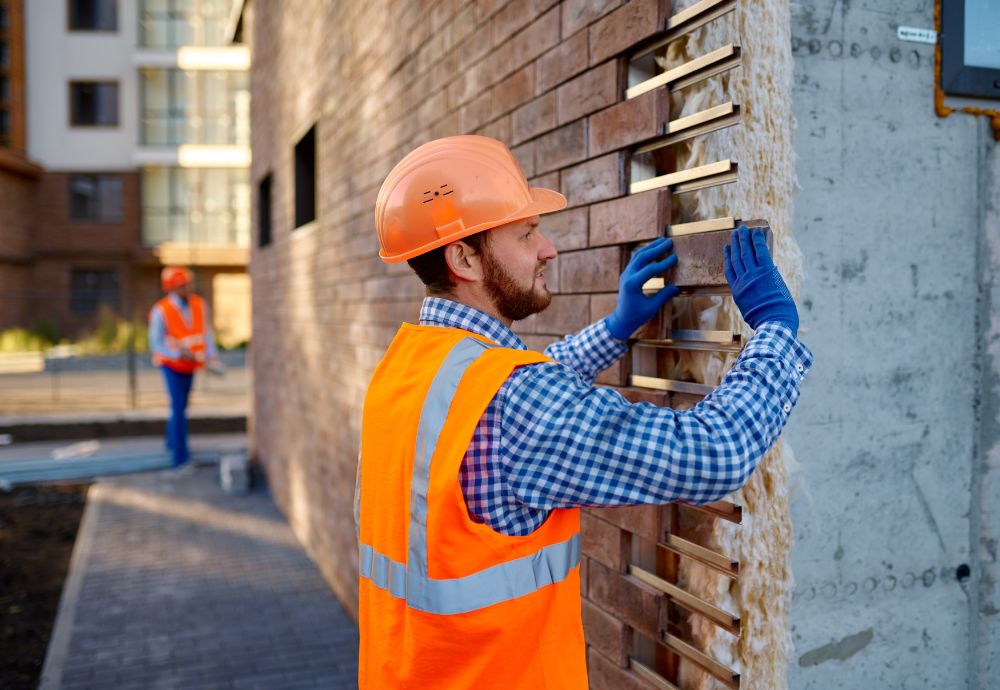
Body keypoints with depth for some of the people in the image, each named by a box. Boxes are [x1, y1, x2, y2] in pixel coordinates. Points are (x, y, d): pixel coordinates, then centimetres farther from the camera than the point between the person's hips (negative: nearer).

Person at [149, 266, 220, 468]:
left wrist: (212, 356, -22)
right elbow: (156, 343, -18)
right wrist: (180, 353, -31)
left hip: (190, 365, 5)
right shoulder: (161, 311, -23)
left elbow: (206, 332, -7)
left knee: (181, 405, 17)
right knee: (178, 408, -11)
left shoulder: (200, 305, -12)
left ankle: (172, 442, 39)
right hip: (171, 365, -5)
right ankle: (180, 456, -5)